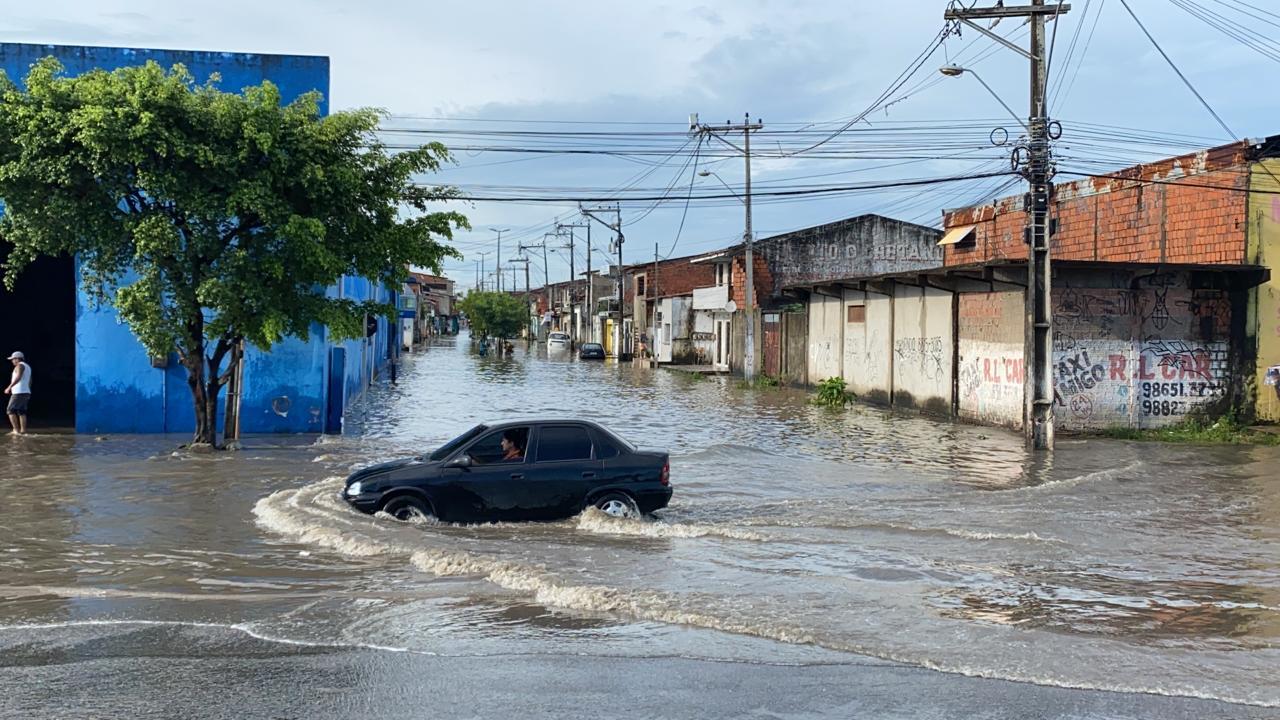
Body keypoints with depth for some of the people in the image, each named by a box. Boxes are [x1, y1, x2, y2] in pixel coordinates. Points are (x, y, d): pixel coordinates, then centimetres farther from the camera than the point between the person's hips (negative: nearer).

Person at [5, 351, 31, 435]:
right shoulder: (27, 366, 19)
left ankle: (16, 430, -13)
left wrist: (9, 387, -28)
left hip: (19, 393, -9)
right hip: (26, 392, 9)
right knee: (21, 412, 10)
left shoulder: (20, 365, -10)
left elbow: (18, 377, -26)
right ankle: (23, 431, 5)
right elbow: (29, 381, 26)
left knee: (11, 411, -6)